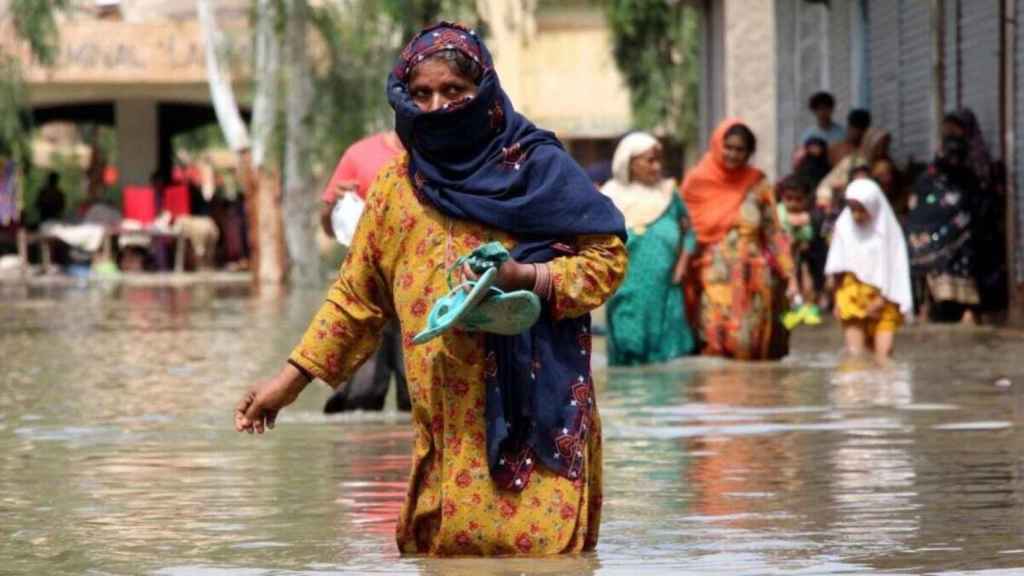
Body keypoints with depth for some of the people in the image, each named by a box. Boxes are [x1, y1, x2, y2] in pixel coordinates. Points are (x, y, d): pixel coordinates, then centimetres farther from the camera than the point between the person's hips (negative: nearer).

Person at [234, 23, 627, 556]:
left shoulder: (537, 166, 0)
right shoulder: (395, 187, 12)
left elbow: (608, 256, -1)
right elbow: (355, 294, 17)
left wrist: (525, 277, -16)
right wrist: (289, 380, 13)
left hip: (534, 408, -4)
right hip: (447, 425, 4)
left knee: (539, 550, -9)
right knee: (441, 549, 0)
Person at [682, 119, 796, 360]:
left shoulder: (757, 184, 6)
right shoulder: (697, 182, 2)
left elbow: (774, 232, 8)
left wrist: (789, 276, 3)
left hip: (752, 281, 2)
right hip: (715, 281, -2)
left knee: (748, 347, -1)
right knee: (718, 343, -13)